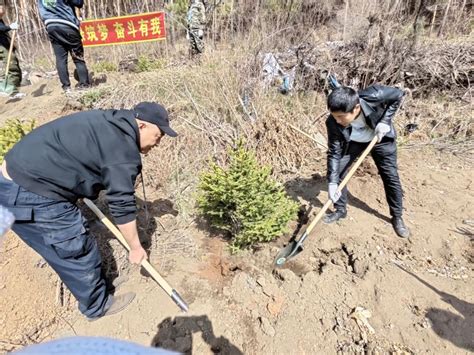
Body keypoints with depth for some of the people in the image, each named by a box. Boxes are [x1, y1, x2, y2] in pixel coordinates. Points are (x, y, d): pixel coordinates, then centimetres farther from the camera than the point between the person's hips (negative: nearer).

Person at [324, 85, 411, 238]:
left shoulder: (374, 96, -39)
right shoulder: (333, 122, -33)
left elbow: (398, 95, -18)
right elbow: (334, 152, -26)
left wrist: (385, 121, -28)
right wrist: (332, 182, -31)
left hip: (381, 138, -1)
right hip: (353, 142, 1)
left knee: (391, 177, 0)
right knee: (337, 172, -9)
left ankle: (397, 217, 19)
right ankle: (340, 210, 12)